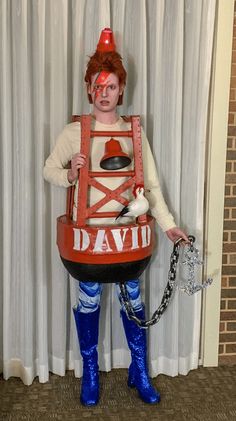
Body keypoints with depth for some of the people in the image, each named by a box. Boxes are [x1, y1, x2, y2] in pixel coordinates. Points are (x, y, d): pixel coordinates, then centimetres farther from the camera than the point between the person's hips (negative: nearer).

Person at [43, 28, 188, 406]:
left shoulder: (134, 132, 3)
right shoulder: (74, 131, -2)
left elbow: (151, 184, 2)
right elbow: (49, 169, 3)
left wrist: (168, 224, -4)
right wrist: (69, 175, -20)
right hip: (87, 230, -1)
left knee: (133, 298, 10)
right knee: (88, 300, 8)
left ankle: (140, 372, 29)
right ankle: (90, 372, 29)